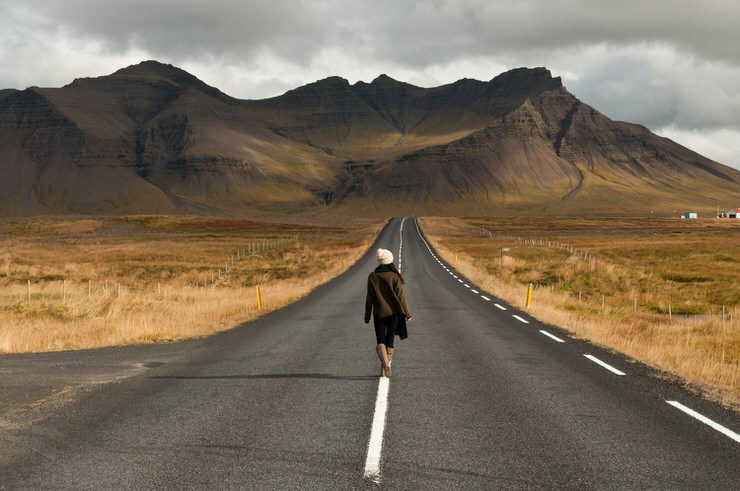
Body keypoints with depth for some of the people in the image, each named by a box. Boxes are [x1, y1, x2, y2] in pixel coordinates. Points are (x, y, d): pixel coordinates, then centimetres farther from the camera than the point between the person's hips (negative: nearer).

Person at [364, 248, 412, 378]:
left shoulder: (372, 277, -6)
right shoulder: (395, 276, -9)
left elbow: (369, 298, -3)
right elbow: (400, 296, -10)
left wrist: (367, 316, 5)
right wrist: (407, 313, -2)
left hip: (379, 313, 0)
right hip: (393, 312, 0)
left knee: (380, 341, 3)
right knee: (389, 341, 12)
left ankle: (386, 364, -23)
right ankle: (384, 370, 16)